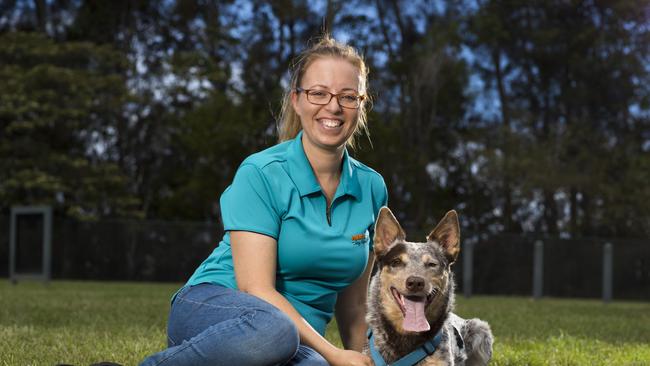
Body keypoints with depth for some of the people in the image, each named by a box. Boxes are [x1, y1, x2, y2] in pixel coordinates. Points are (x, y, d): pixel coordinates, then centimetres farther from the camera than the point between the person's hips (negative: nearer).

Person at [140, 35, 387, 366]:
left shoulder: (371, 187, 6)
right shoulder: (262, 174, -11)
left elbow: (352, 302, 14)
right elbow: (255, 288, -17)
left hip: (302, 338, 4)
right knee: (272, 329, -42)